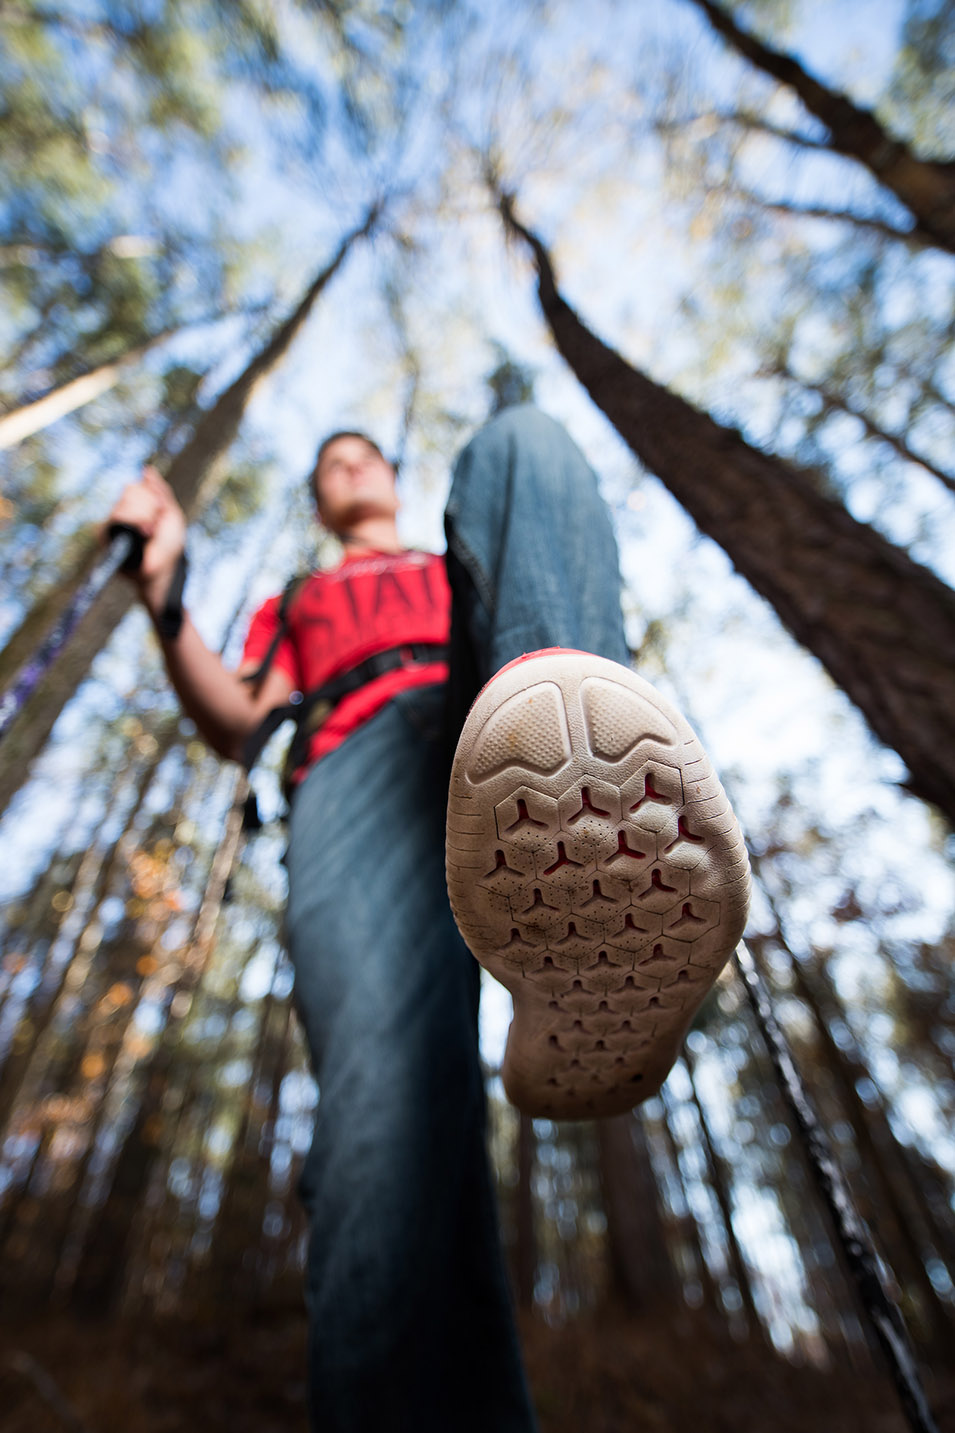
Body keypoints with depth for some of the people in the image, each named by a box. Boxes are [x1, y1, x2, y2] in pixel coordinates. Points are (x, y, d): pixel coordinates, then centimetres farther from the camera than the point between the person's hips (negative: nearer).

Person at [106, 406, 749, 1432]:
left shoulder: (466, 571, 43)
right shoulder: (293, 605, 41)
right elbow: (236, 727, 22)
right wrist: (162, 588, 11)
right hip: (357, 757, 0)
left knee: (517, 439, -16)